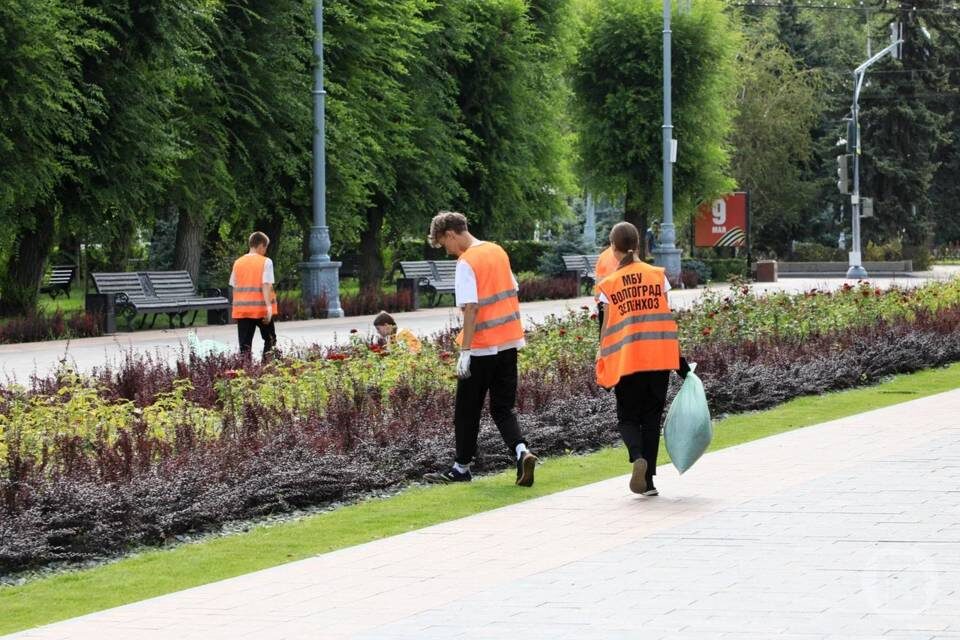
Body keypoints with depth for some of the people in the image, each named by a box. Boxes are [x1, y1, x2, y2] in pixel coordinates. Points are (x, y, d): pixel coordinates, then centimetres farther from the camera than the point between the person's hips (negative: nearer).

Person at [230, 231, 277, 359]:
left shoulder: (238, 263, 8)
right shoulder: (266, 262, -5)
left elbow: (234, 287, 10)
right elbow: (266, 286, -14)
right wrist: (269, 306, -17)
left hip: (242, 310, 3)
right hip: (261, 309, -3)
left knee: (245, 344, 2)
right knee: (270, 340, 13)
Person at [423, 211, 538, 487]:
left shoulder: (466, 263, -15)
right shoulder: (498, 252, 8)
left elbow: (471, 309, -20)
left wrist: (464, 351, -18)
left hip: (482, 347, -7)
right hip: (509, 342, 7)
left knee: (467, 410, 8)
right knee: (503, 407, 11)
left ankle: (461, 468, 18)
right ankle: (521, 452, -11)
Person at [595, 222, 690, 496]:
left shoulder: (610, 284, -2)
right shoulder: (658, 275, 2)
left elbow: (607, 326, -2)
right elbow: (667, 316, 2)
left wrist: (602, 355, 10)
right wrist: (677, 354, 7)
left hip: (625, 360, -1)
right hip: (659, 358, 2)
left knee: (627, 417, 11)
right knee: (652, 418, 12)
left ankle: (638, 457, -19)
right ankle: (648, 480, 9)